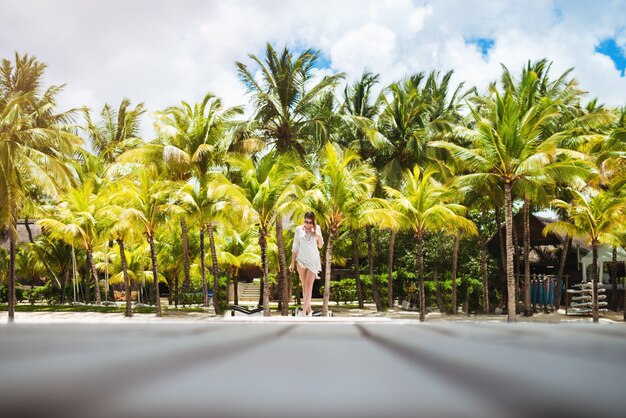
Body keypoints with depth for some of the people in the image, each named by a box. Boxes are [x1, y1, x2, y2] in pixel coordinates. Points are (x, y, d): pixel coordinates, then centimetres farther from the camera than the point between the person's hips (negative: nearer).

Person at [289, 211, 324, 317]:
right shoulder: (299, 229, 0)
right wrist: (292, 262, 3)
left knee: (309, 285, -11)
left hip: (313, 260, -2)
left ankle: (304, 312, -14)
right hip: (301, 260, 2)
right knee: (304, 285, 5)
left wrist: (318, 237, -14)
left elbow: (320, 246, 5)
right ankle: (309, 309, 14)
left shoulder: (317, 229, -1)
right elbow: (295, 247, 5)